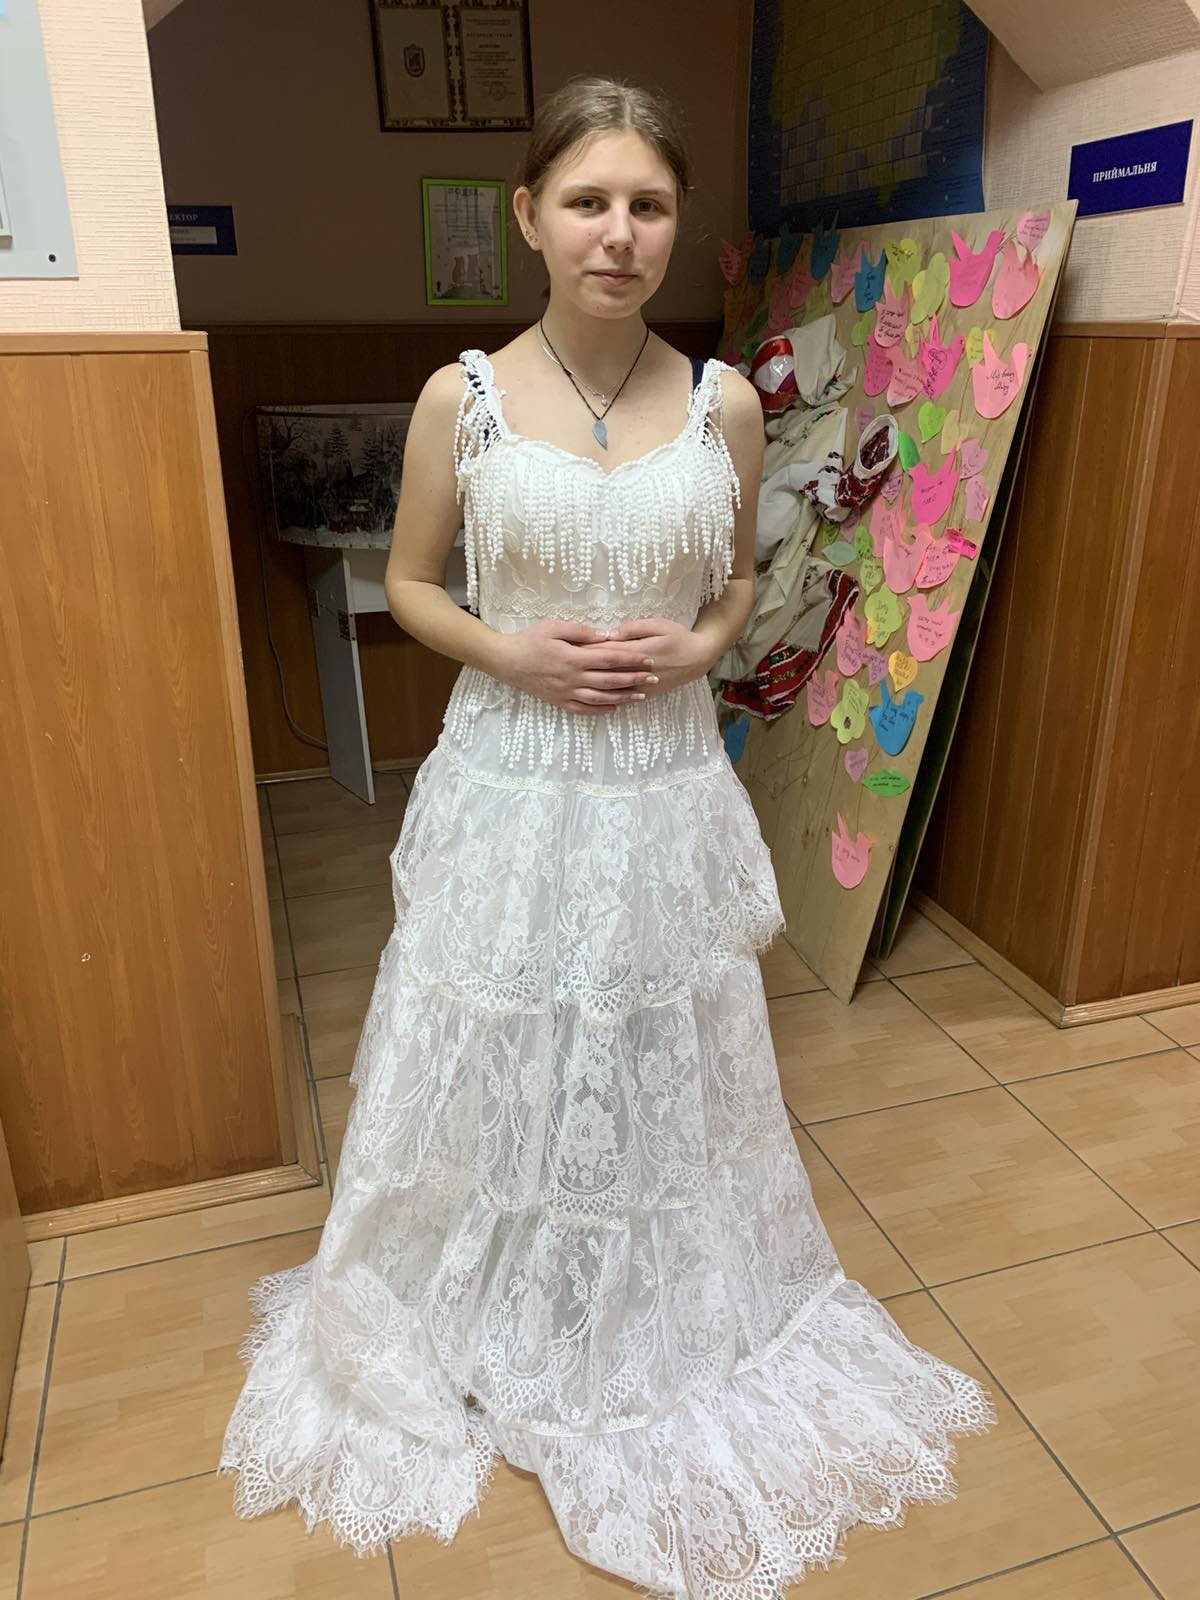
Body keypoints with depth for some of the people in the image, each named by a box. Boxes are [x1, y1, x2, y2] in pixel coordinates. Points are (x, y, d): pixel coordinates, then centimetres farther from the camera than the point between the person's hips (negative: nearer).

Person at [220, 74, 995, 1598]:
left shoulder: (726, 402, -1)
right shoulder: (461, 397, -5)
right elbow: (408, 582, 5)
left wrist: (696, 644, -9)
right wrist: (510, 651, -14)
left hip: (667, 787, 2)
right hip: (511, 785, -1)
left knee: (663, 1062, 16)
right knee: (499, 1058, 13)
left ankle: (663, 1324, 44)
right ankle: (485, 1320, 43)